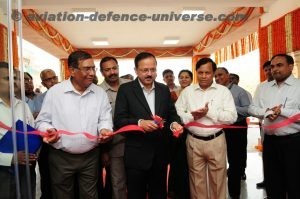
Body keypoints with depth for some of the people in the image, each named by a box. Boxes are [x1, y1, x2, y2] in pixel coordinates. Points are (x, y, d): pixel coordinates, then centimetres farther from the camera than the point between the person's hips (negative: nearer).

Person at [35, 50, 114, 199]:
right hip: (61, 157, -1)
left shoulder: (100, 93, 1)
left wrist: (104, 129, -18)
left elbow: (105, 119, 2)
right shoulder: (54, 91, -6)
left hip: (91, 156, 2)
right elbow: (42, 121, -1)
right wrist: (49, 130, -22)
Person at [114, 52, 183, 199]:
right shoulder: (125, 89, -6)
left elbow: (171, 114, 9)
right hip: (136, 155, -3)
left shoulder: (164, 89, 6)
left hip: (160, 153, 4)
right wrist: (139, 122, -28)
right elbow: (119, 120, -11)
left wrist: (174, 123, -13)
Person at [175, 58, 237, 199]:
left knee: (218, 179, 12)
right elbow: (176, 114, 0)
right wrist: (192, 116, -16)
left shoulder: (223, 91, 0)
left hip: (216, 141, -1)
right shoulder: (187, 91, 4)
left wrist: (209, 112, -17)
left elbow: (232, 117, -7)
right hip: (194, 141, 1)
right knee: (196, 179, 14)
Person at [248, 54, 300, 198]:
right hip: (269, 140, 5)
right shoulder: (264, 88, 9)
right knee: (272, 182, 19)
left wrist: (282, 110, -18)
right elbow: (252, 108, 7)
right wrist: (267, 112, -10)